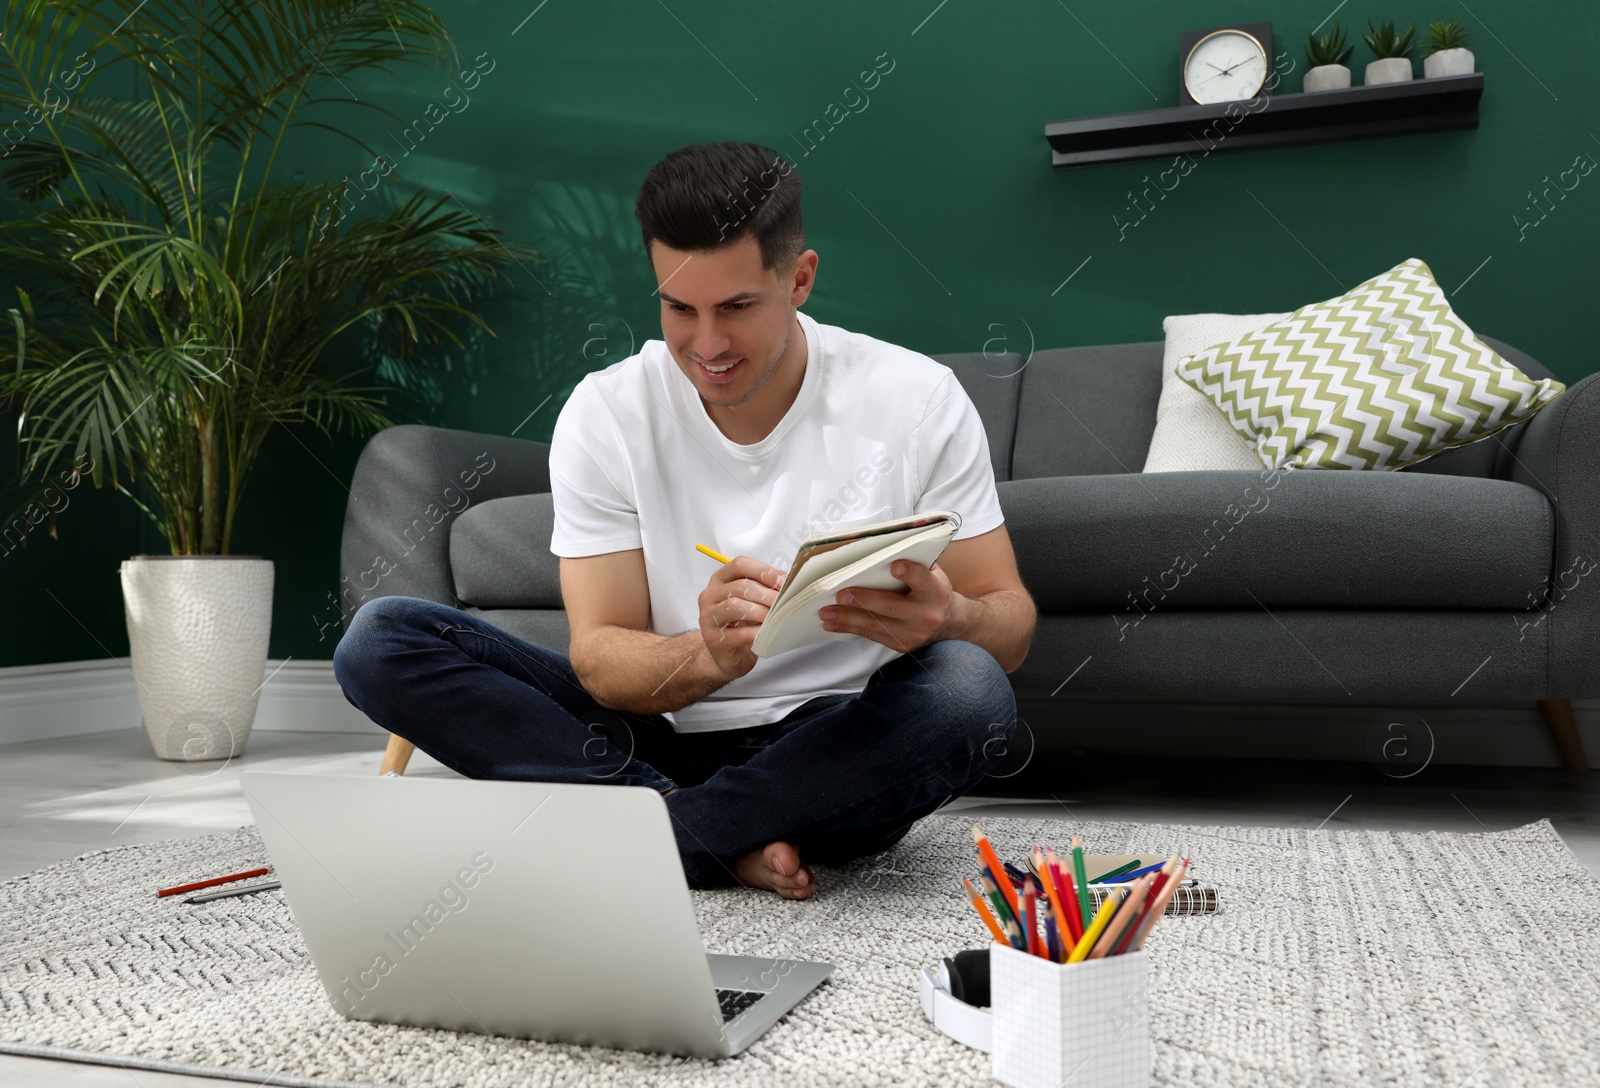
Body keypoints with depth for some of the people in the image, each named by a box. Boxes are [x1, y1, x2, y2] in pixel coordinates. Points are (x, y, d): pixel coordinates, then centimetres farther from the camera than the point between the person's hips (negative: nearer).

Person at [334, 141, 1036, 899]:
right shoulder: (606, 414, -6)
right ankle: (732, 844, -23)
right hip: (660, 738, 2)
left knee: (970, 690, -34)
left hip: (839, 754, -1)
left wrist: (948, 619, -31)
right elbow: (600, 659, -10)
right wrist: (707, 658, -33)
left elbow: (1012, 622, -6)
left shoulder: (917, 401, -8)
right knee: (379, 640, -15)